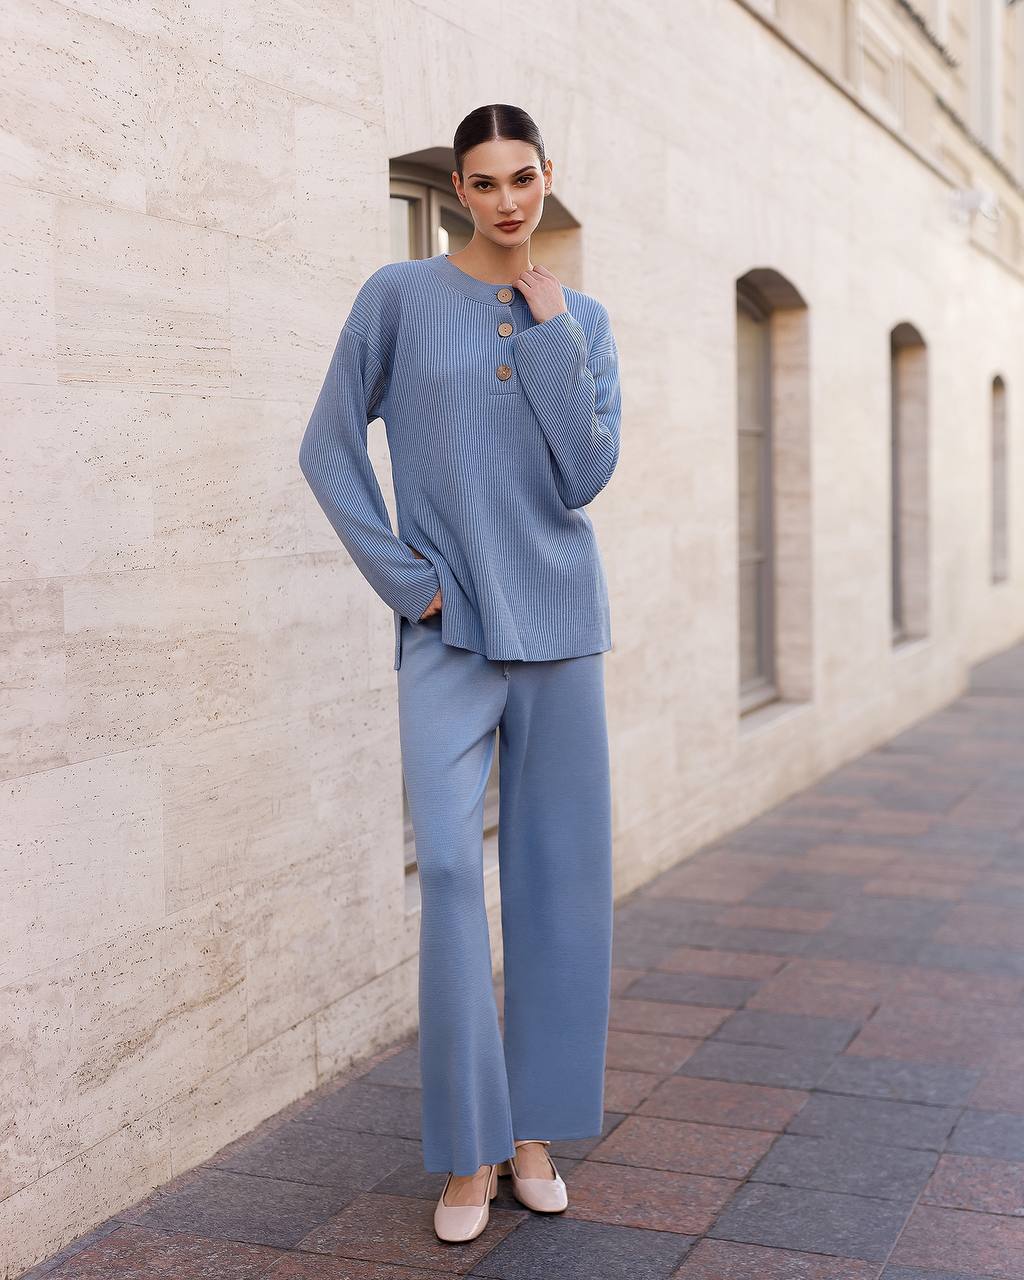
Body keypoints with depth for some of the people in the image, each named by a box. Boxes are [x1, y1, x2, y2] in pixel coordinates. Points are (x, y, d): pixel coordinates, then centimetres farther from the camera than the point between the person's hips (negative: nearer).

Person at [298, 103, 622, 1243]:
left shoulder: (583, 319, 8)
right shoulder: (402, 296, 0)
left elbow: (583, 476, -4)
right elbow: (328, 448, 1)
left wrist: (551, 333, -7)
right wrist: (404, 579, -5)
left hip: (557, 623, 3)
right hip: (450, 631, -3)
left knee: (558, 875, 4)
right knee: (450, 868, -12)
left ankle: (533, 1129, 18)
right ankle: (465, 1151, 1)